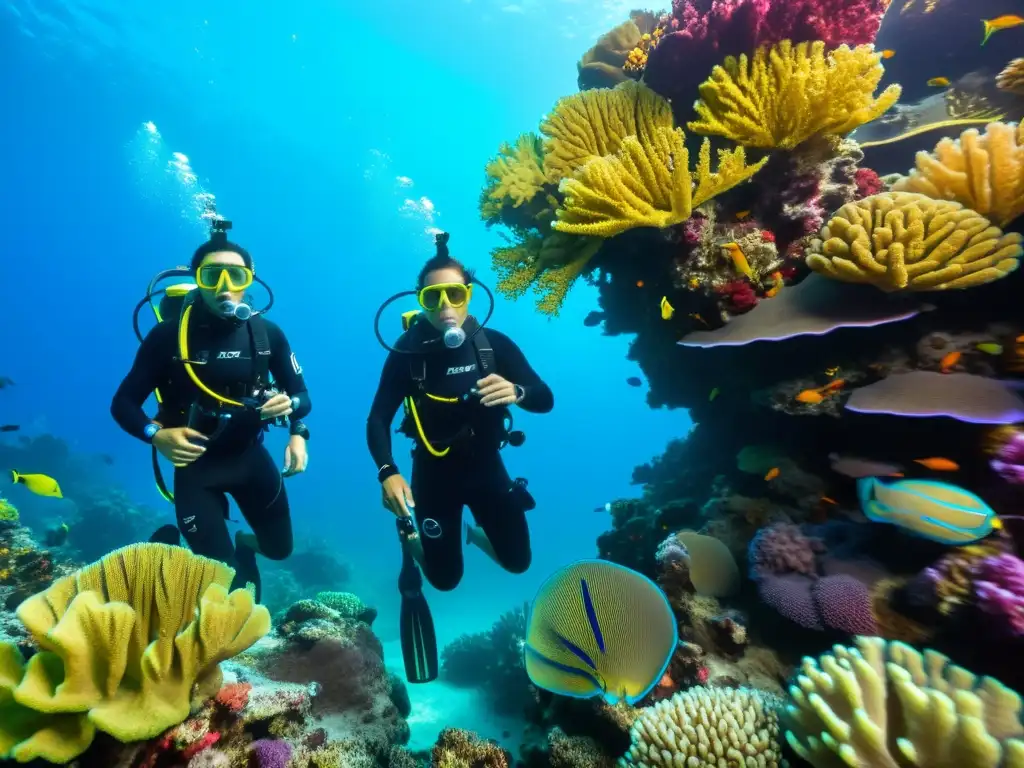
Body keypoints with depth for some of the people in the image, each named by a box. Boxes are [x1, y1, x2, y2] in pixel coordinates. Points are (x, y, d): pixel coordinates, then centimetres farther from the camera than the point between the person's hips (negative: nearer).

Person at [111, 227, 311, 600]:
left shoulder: (267, 333, -8)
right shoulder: (168, 334, -15)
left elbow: (301, 394, 0)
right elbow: (123, 403, -8)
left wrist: (290, 405, -22)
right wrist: (157, 435, -27)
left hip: (250, 455, 3)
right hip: (196, 463, -2)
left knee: (280, 547, 15)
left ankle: (245, 545, 52)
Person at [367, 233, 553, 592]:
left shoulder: (495, 344, -15)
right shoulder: (407, 351, -18)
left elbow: (545, 400, -15)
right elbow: (378, 418, -17)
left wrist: (516, 392, -37)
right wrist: (388, 472, -33)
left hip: (486, 464, 2)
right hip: (434, 469, -1)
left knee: (517, 561, 11)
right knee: (446, 578, 9)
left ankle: (474, 533, 43)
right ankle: (418, 540, 42)